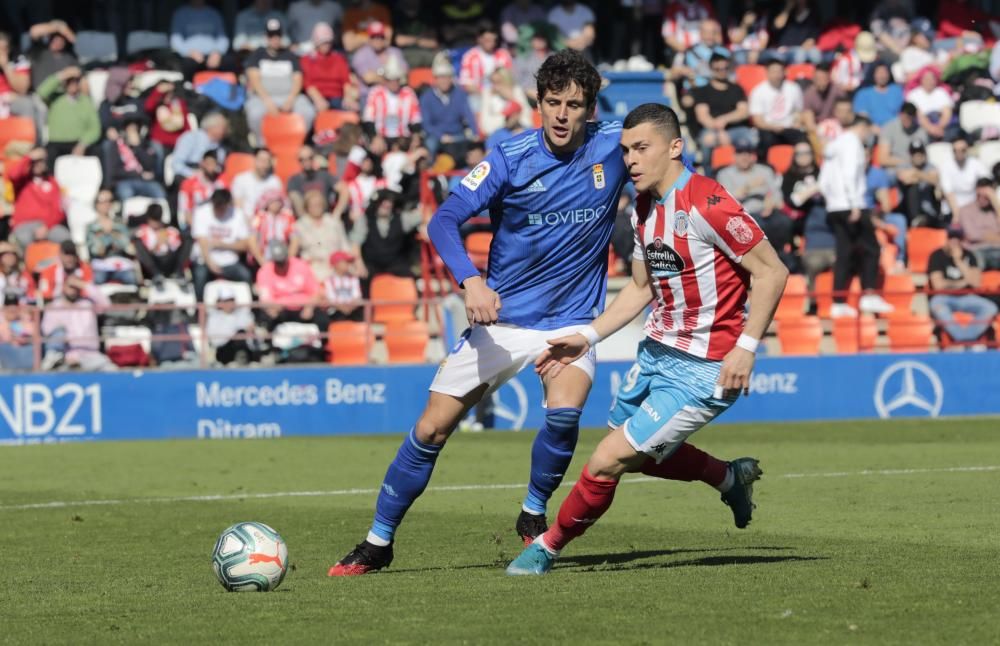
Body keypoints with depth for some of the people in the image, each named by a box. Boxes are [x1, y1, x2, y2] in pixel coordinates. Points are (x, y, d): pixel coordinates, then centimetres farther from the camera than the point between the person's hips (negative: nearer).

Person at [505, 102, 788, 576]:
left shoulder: (706, 204, -21)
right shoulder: (643, 208, 6)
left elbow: (772, 271, -20)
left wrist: (745, 347, -24)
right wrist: (587, 337, 12)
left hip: (701, 369, -10)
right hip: (656, 353, 10)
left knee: (607, 462, -10)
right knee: (634, 454, 24)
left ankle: (547, 547, 12)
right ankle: (730, 478, 42)